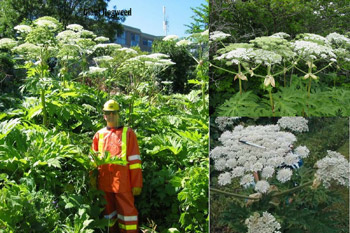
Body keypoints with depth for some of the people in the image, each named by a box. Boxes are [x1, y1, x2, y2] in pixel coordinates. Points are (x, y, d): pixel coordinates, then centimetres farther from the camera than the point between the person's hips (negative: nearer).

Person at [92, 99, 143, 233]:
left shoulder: (128, 133, 0)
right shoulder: (99, 135, 11)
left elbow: (134, 161, -3)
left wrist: (137, 184, -7)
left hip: (122, 182, -4)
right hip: (104, 183, 4)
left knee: (127, 212, -1)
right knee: (109, 212, 14)